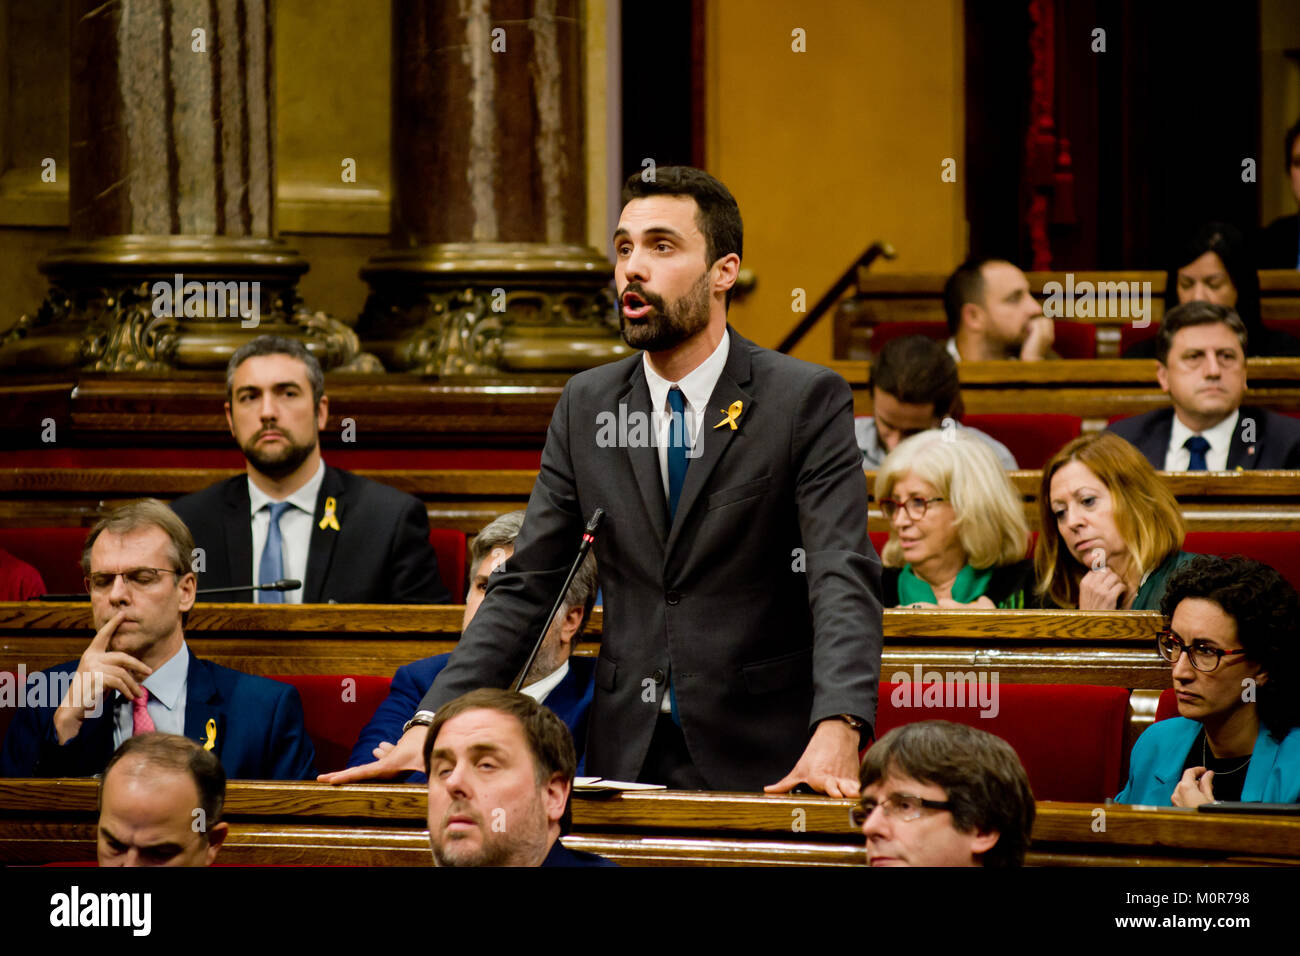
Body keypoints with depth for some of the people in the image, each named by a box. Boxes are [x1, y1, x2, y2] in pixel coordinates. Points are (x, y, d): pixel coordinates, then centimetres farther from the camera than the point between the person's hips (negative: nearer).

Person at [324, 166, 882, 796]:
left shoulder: (807, 400, -2)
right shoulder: (586, 405, 11)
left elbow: (842, 578, -12)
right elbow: (526, 584, 9)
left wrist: (836, 732, -29)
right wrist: (434, 722, -5)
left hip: (766, 762, -3)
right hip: (626, 762, 3)